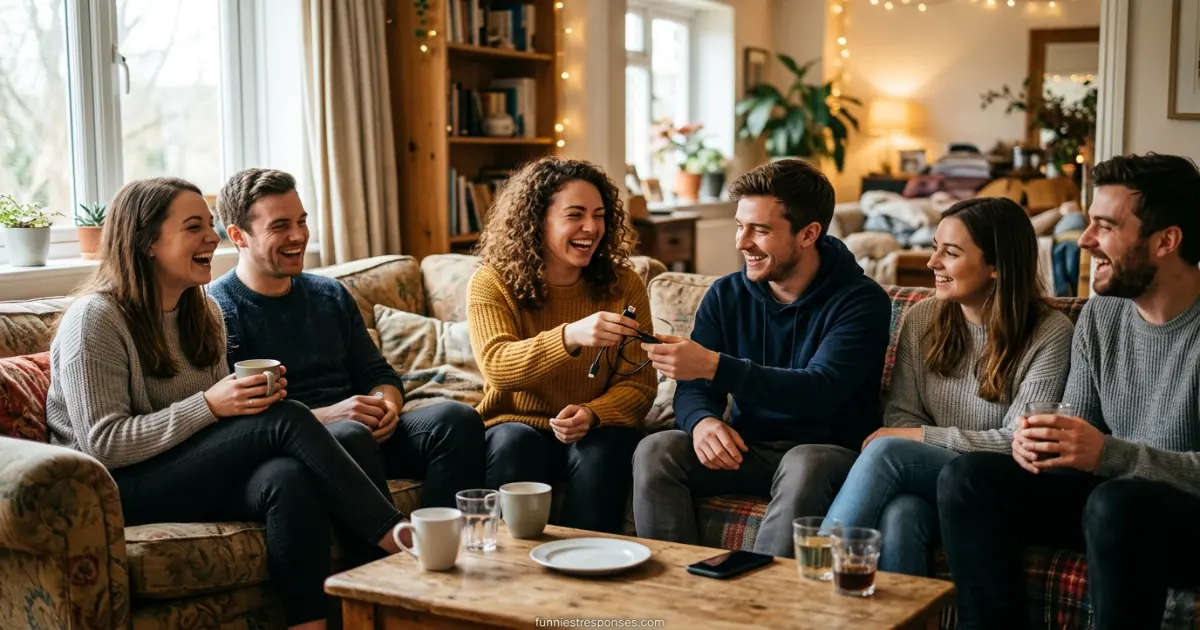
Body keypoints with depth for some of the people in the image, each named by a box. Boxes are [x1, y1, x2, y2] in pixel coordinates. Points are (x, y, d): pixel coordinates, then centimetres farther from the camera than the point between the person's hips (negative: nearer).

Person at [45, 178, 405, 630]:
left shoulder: (204, 313, 11)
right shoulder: (95, 319, -11)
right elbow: (104, 445, -17)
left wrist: (258, 395, -5)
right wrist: (208, 406, -25)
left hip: (192, 477, 7)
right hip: (118, 490, -6)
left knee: (290, 480, -30)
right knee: (286, 419, -24)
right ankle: (397, 539, -18)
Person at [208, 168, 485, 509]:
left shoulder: (332, 294, 19)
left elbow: (378, 373, 22)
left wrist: (386, 404, -2)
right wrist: (323, 416, -20)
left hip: (367, 432, 6)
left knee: (457, 417, -19)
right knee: (350, 436, -38)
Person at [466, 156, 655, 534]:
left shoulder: (624, 286, -1)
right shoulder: (492, 284, -6)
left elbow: (638, 384, -4)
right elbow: (496, 366, -24)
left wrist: (592, 415, -26)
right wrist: (570, 336, -42)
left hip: (595, 431, 1)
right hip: (514, 426, -1)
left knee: (603, 451, -31)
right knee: (516, 442, -33)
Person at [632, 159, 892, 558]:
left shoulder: (860, 300, -10)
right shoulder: (726, 296, 6)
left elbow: (820, 392, -25)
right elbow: (693, 389, 4)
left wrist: (714, 366, -35)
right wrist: (701, 420, -23)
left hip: (826, 451, -4)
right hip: (747, 450, 4)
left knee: (805, 466, -37)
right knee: (655, 451, -21)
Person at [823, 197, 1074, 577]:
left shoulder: (1049, 334, -6)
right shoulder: (921, 319, 8)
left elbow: (1019, 442, -11)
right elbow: (900, 416, 8)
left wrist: (921, 436, -13)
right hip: (926, 475, 3)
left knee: (886, 452, -31)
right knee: (898, 515, -36)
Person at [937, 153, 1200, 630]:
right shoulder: (1099, 317, 4)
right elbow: (1078, 444, 6)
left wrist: (1109, 455, -35)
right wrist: (1042, 444, -16)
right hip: (1109, 492, 6)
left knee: (1116, 503, -37)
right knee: (968, 477, -12)